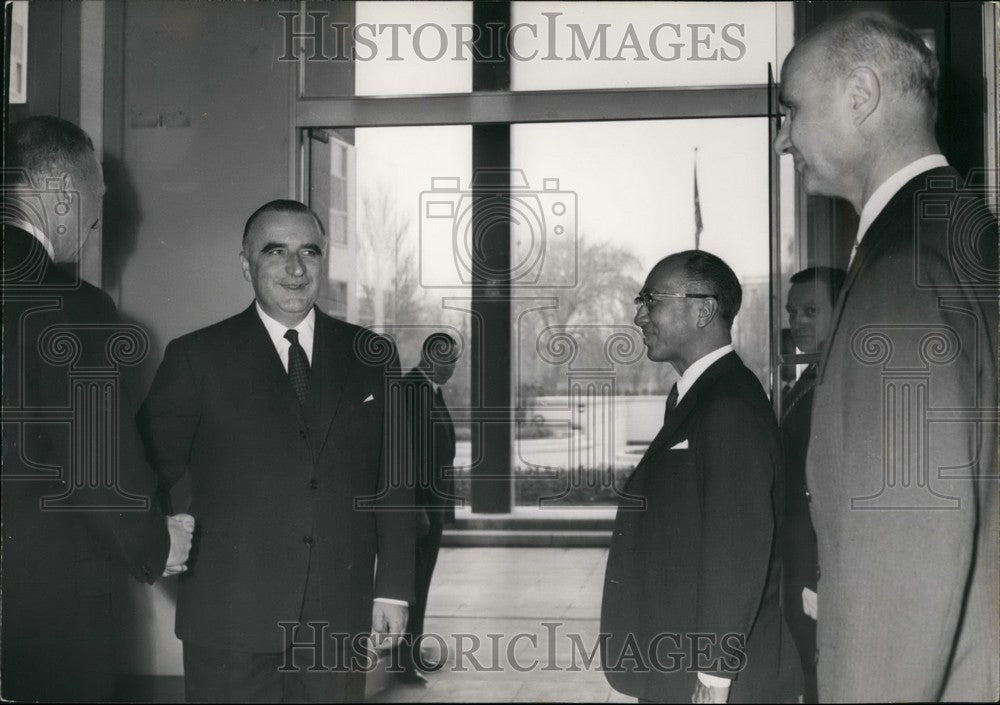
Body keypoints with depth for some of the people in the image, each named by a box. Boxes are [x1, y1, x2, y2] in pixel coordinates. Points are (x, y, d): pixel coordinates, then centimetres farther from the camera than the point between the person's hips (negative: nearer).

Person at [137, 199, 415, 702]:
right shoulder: (197, 357, 2)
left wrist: (393, 587, 4)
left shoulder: (370, 357, 8)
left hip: (339, 617, 2)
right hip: (228, 619, -2)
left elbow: (393, 481, 8)